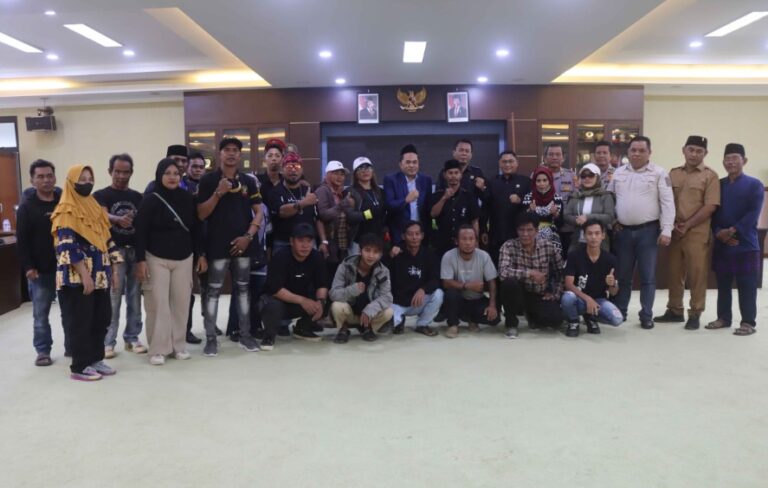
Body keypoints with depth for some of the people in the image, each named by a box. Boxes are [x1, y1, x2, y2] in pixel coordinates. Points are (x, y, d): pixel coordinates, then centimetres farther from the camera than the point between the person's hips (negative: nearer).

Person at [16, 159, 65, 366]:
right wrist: (28, 267, -13)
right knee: (40, 313, 6)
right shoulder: (27, 206, -2)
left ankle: (72, 346, 23)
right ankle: (43, 351, 17)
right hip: (40, 270, -2)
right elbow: (22, 241, -5)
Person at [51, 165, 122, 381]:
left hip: (100, 276, 8)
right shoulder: (67, 211, -9)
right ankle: (79, 367, 9)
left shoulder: (95, 207, 16)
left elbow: (106, 241, 18)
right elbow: (68, 247, -18)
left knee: (101, 319, 11)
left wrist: (112, 270, 14)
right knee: (80, 322, 0)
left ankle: (96, 359, 23)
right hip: (78, 278, -7)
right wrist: (85, 275, -22)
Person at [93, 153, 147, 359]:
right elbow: (103, 216, -18)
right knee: (113, 298, -3)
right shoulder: (101, 195, 1)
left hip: (136, 250, 4)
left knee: (134, 297, 8)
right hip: (114, 251, -4)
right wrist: (119, 219, -41)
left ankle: (132, 338, 18)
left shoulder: (138, 197, 13)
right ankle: (108, 342, 6)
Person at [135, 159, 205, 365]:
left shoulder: (188, 199, 3)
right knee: (158, 303, -3)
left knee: (181, 302, 5)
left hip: (184, 258, 3)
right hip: (157, 259, -3)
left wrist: (200, 254, 7)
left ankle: (179, 345, 17)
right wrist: (140, 260, -13)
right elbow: (141, 232, -8)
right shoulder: (150, 200, -7)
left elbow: (196, 228, 9)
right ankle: (158, 349, 5)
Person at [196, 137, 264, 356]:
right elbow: (201, 215, -5)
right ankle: (211, 338, 9)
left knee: (243, 289, 10)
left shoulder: (248, 181, 7)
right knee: (213, 290, 1)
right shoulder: (208, 180, -2)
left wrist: (249, 235, -7)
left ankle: (245, 335, 19)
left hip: (242, 244, 3)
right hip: (217, 245, -3)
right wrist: (218, 193, -18)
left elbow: (259, 212, 7)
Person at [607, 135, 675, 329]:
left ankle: (646, 315, 11)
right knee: (622, 275, 10)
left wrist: (666, 230, -14)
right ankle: (619, 312, 21)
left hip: (648, 230, -3)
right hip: (623, 231, 3)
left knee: (648, 276, 2)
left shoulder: (659, 173, -3)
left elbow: (667, 203, -7)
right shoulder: (619, 173, 9)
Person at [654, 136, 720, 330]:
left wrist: (687, 226, -12)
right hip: (674, 232, 4)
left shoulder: (710, 176, -1)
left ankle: (695, 314, 10)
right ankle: (675, 310, 21)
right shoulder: (673, 174, 12)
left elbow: (710, 206, -9)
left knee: (697, 274, 0)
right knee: (674, 273, 10)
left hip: (697, 233, -4)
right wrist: (672, 225, -3)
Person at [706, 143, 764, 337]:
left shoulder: (754, 185, 0)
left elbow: (753, 215, -10)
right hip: (721, 244, 4)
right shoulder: (718, 185, 11)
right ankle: (723, 318, 22)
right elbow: (712, 212, 6)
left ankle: (748, 322, 9)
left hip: (746, 245, -4)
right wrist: (719, 233, -10)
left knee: (747, 286, 1)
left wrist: (732, 231, -17)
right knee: (723, 284, 11)